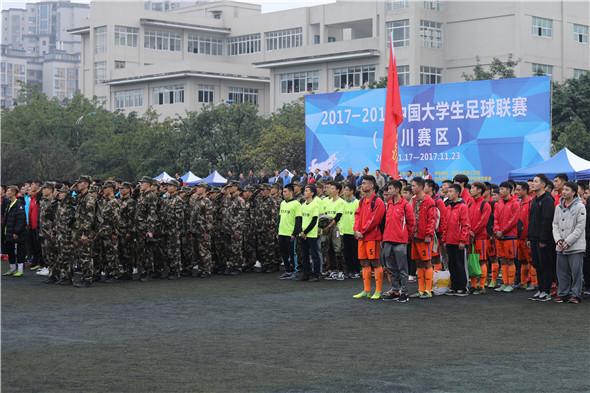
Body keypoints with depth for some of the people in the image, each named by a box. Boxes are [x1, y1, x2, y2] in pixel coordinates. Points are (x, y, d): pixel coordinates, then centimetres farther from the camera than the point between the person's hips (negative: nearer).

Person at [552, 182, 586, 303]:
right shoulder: (558, 207, 12)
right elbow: (555, 225, 12)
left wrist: (567, 242, -14)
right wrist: (558, 240, -5)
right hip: (560, 247, 5)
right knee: (562, 272, 8)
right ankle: (562, 293, 16)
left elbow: (580, 227, -10)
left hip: (576, 247, -5)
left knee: (576, 272, -2)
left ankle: (575, 295, 5)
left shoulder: (580, 207, -6)